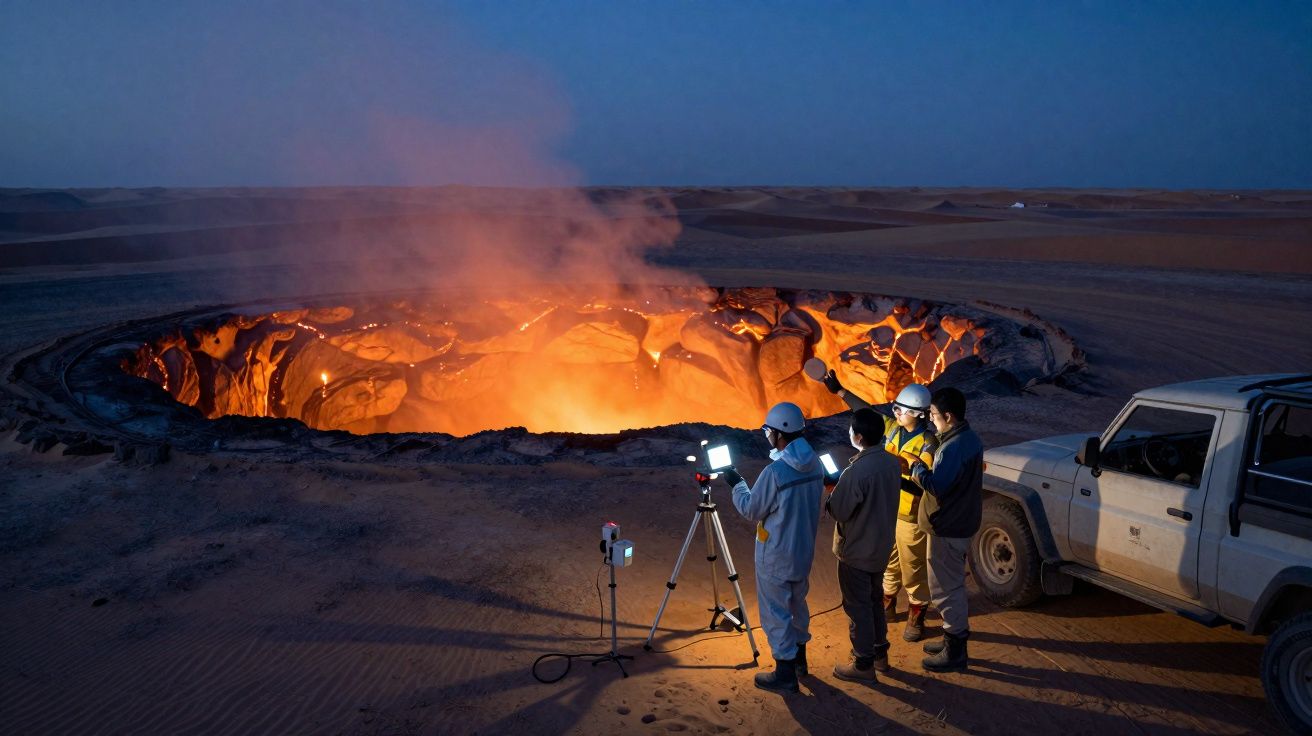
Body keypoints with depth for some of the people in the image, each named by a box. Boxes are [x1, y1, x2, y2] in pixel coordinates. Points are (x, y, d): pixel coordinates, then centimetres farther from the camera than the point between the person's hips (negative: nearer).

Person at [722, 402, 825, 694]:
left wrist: (737, 484, 1)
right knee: (797, 604, 24)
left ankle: (785, 675, 15)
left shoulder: (775, 472, -27)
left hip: (776, 556, -8)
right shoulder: (815, 464, -3)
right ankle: (799, 658, 40)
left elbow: (751, 509, -15)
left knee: (776, 612, 6)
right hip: (804, 550, 8)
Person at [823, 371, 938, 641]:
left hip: (910, 516, -6)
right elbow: (869, 411, 11)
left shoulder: (928, 444, -20)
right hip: (886, 509, 6)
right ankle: (887, 605, 38)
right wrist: (839, 390, 11)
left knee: (913, 568, 7)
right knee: (888, 561, 21)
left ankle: (917, 616, 23)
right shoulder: (893, 427, -2)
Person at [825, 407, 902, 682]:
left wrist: (830, 495, -3)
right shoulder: (892, 463, -3)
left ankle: (863, 664, 17)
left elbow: (839, 511, -22)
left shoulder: (856, 472, -29)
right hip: (881, 546, 8)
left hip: (856, 551, -8)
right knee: (875, 599, 23)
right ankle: (880, 652, 36)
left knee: (857, 606, 6)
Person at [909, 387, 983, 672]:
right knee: (953, 584, 21)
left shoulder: (953, 448, -26)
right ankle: (954, 639, 34)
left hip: (948, 529, -10)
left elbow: (936, 485, -27)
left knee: (945, 589, 1)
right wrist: (926, 472, 5)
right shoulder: (970, 438, 6)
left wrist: (916, 467, -12)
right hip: (963, 521, 10)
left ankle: (955, 653, 11)